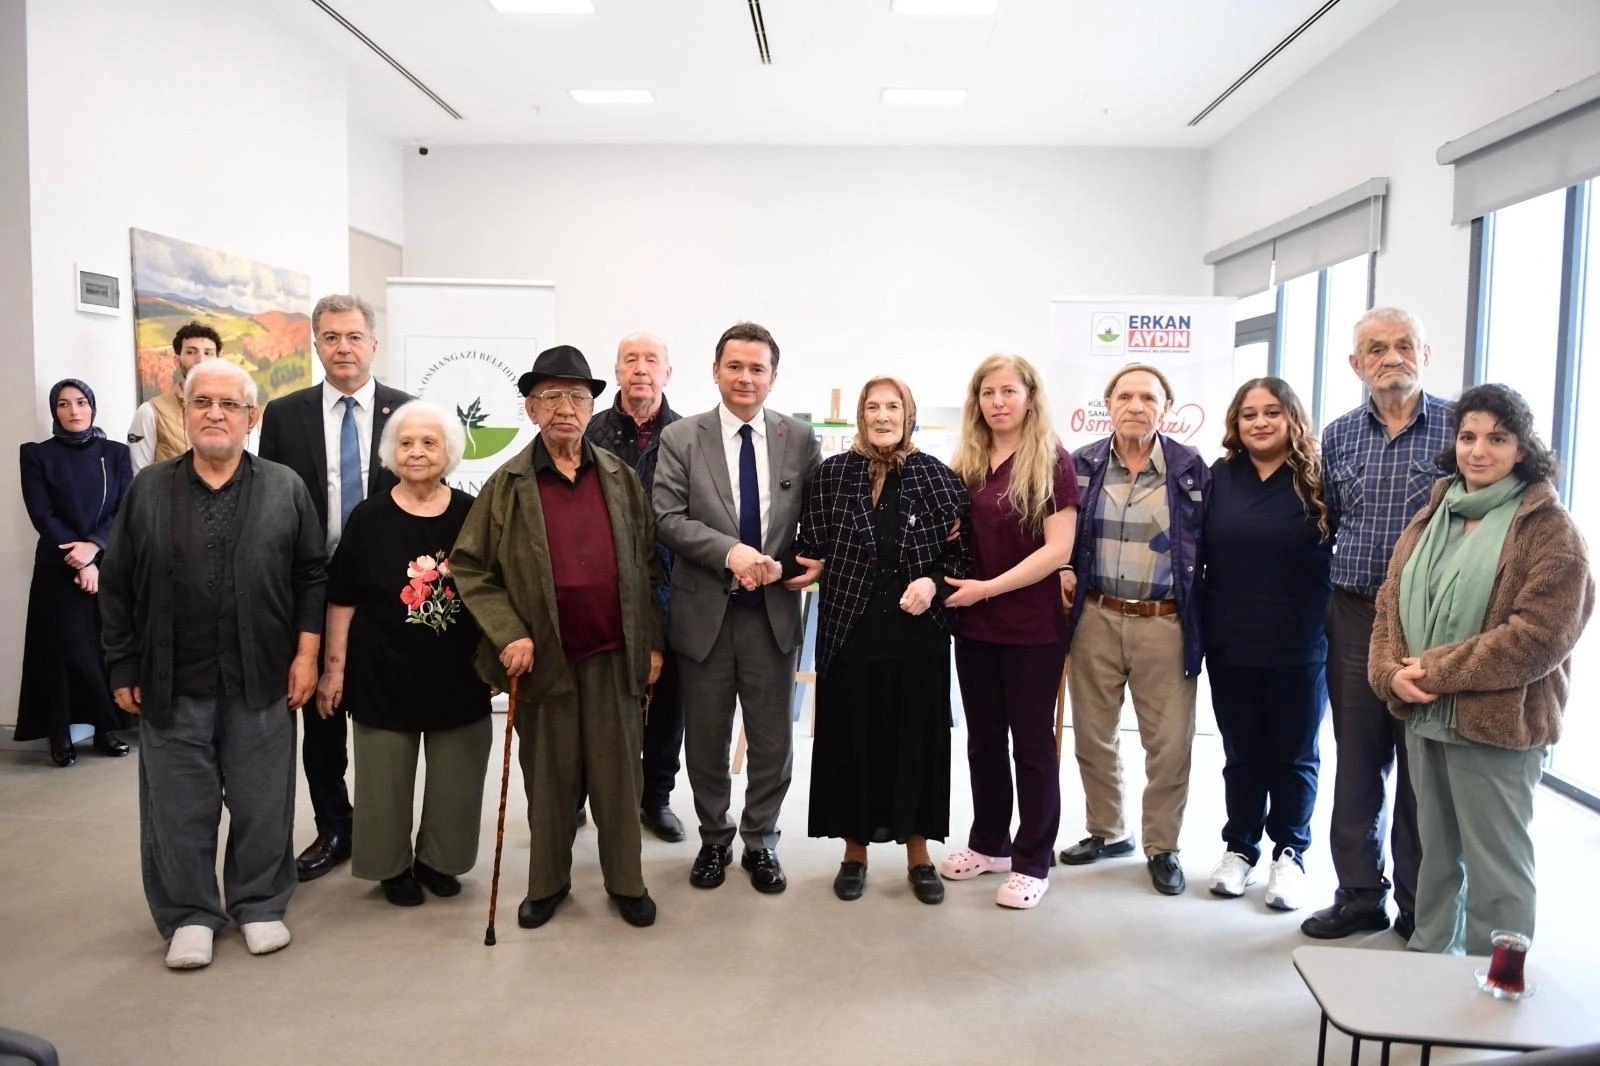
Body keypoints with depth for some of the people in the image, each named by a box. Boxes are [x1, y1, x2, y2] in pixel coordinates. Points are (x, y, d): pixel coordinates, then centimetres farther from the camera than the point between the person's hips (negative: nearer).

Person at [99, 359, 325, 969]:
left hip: (261, 682, 0)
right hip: (171, 684, 1)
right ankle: (189, 916, 25)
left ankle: (260, 907, 25)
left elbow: (311, 576, 2)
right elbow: (117, 588, 6)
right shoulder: (148, 490, 4)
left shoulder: (286, 489, 2)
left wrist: (306, 652, -4)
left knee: (263, 805, 9)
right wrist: (124, 669, 3)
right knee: (179, 809, 9)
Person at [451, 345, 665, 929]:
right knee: (548, 778, 12)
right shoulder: (507, 485, -2)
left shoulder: (621, 477, 4)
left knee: (618, 775, 10)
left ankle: (626, 881, 26)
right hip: (543, 657, -1)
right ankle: (547, 883, 30)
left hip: (615, 656, 1)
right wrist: (508, 635, -11)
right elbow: (469, 567, -1)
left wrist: (652, 642, 4)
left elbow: (648, 564, 7)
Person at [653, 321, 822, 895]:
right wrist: (730, 551, -21)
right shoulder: (681, 438, -2)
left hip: (774, 609, 1)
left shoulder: (800, 437, 2)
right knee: (706, 737, 14)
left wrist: (818, 557, -12)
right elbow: (668, 518, -10)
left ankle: (761, 842, 30)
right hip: (705, 609, 0)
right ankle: (714, 840, 34)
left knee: (773, 737, 11)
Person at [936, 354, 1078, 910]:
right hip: (974, 625, 5)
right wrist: (949, 582, -5)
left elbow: (1058, 548, -15)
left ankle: (1032, 861, 19)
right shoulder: (966, 463, 7)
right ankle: (988, 843, 31)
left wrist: (989, 587, -19)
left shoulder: (1051, 460, -9)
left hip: (1033, 627, -5)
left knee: (1031, 742, 6)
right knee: (983, 738, 15)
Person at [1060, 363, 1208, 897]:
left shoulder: (1192, 468, -2)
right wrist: (1063, 570, -4)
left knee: (1169, 742, 4)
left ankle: (1162, 846, 23)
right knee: (1093, 734, 12)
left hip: (1165, 623, -2)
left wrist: (1199, 621, -3)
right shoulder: (1083, 464, 2)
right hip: (1095, 617, 2)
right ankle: (1106, 831, 32)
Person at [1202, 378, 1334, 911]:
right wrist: (1199, 626, 2)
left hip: (1300, 646, -2)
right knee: (1242, 754, 13)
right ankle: (1240, 847, 29)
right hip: (1230, 643, 2)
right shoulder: (1218, 478, 2)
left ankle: (1290, 853, 28)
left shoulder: (1318, 481, -5)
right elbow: (1198, 553, 5)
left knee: (1293, 755, 11)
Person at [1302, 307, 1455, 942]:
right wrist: (1323, 605, 8)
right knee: (1357, 763, 11)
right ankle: (1360, 896, 25)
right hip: (1354, 618, 3)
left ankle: (1421, 907, 23)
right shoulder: (1338, 436, 7)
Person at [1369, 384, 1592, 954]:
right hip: (1422, 717, 6)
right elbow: (1390, 603, 8)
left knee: (1495, 865, 5)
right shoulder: (1431, 516, 11)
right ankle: (1426, 959, 34)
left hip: (1497, 724, -6)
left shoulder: (1550, 529, -9)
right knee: (1435, 853, 19)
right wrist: (1392, 673, -9)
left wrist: (1436, 670, -18)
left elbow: (1539, 636, -18)